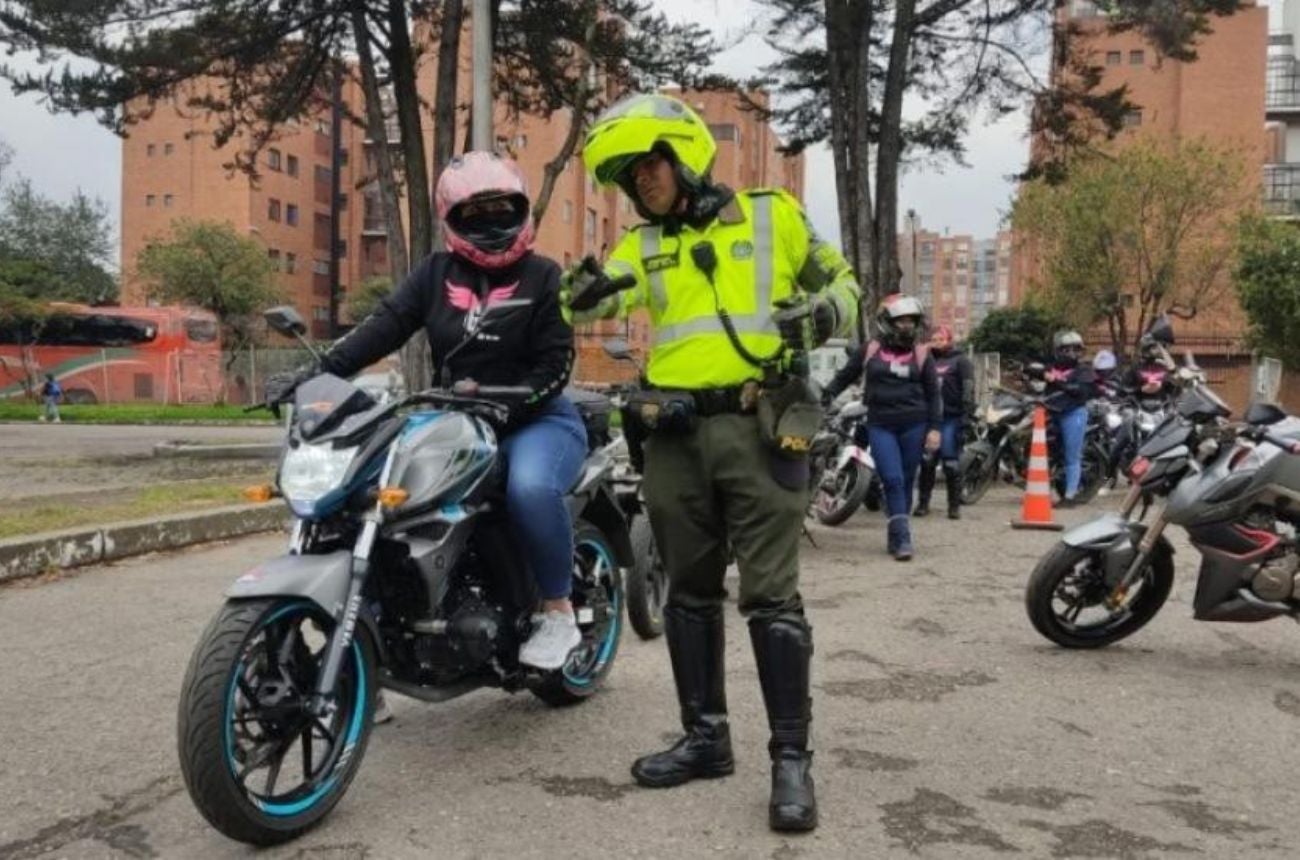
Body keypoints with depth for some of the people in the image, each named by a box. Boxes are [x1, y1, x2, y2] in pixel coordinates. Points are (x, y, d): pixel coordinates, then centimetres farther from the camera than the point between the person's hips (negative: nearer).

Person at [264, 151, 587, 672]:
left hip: (536, 420, -4)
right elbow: (384, 325, -4)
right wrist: (319, 372, -18)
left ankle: (559, 613, -16)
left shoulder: (542, 276, 1)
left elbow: (556, 363, -7)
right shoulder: (436, 273, 9)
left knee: (530, 487, -36)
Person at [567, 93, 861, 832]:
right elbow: (597, 297, -1)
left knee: (771, 596, -5)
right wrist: (586, 293, -23)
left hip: (761, 428, -4)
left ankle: (792, 757, 5)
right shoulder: (642, 244, 15)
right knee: (691, 593, 11)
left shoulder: (772, 215, 7)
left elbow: (840, 279, 13)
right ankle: (707, 736, 25)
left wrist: (826, 312, -8)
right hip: (676, 435, 4)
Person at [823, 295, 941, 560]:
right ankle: (902, 538, -11)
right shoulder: (870, 351, 8)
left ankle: (895, 536, 17)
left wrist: (934, 428, 1)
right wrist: (825, 397, 4)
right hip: (880, 425, -1)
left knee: (906, 482, 6)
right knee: (892, 480, -12)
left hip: (914, 426, 1)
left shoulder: (922, 354, 8)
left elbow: (933, 394, 9)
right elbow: (844, 376, 16)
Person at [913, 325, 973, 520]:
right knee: (926, 462, 2)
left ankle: (954, 505, 2)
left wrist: (967, 413, -17)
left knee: (951, 463, -5)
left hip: (951, 418, -4)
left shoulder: (960, 361, 3)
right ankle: (923, 503, 8)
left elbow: (968, 389, -6)